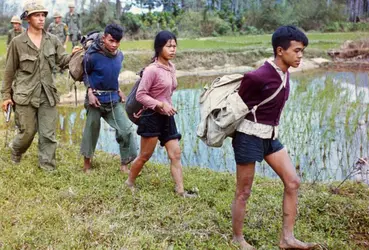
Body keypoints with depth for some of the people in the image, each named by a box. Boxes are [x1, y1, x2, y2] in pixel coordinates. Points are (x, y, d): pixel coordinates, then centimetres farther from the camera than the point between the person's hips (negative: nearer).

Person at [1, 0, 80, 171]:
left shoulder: (52, 40, 5)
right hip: (25, 95, -3)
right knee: (28, 132, 6)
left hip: (47, 94, 3)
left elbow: (62, 60, -1)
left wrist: (73, 55, -24)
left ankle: (47, 167, 19)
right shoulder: (17, 42, -4)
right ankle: (16, 149, 39)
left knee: (48, 134, 5)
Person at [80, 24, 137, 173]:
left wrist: (118, 90, 9)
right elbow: (85, 74, -2)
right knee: (91, 131, 9)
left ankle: (125, 164, 12)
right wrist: (90, 92, -13)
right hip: (97, 99, -4)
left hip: (114, 100, 5)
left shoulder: (119, 55, 0)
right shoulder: (93, 56, -17)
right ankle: (87, 164, 27)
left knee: (126, 130, -1)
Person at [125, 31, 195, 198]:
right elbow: (140, 95, -18)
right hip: (152, 117, -7)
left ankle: (181, 191, 9)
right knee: (145, 156, 5)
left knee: (176, 155, 4)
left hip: (167, 118, 7)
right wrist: (161, 105, -23)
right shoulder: (152, 70, -17)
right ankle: (129, 183, 27)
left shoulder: (171, 68, 6)